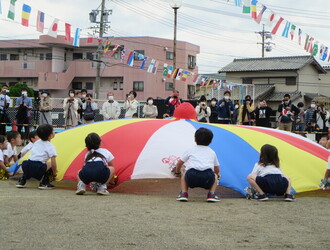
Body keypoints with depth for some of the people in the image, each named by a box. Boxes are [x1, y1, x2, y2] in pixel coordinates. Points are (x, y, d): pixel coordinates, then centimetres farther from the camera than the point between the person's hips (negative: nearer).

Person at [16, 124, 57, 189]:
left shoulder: (36, 142, 23)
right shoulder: (51, 147, 4)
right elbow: (53, 164, -2)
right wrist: (54, 174, 15)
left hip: (26, 167, 7)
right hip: (38, 169, -7)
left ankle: (22, 181, 29)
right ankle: (44, 183, 4)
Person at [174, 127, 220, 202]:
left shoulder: (190, 150, 27)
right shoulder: (212, 152, 30)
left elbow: (179, 163, 36)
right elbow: (217, 170, 41)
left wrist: (177, 172, 57)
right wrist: (215, 174, 64)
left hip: (191, 177, 0)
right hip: (208, 179, 0)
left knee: (184, 174, 33)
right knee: (215, 176, 33)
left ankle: (183, 193, 13)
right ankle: (211, 194, 11)